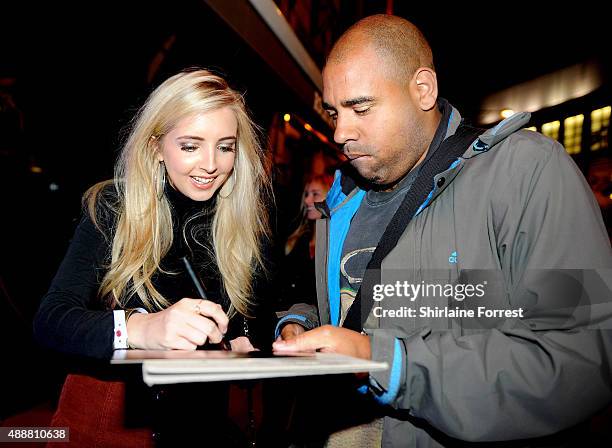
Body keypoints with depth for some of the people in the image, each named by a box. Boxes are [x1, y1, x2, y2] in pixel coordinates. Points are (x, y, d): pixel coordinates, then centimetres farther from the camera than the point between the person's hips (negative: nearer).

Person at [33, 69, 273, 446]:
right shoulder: (112, 209, -5)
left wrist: (247, 340, -18)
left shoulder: (246, 217, 2)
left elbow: (260, 316, 8)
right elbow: (50, 320, -15)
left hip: (213, 400, 2)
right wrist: (139, 328, -36)